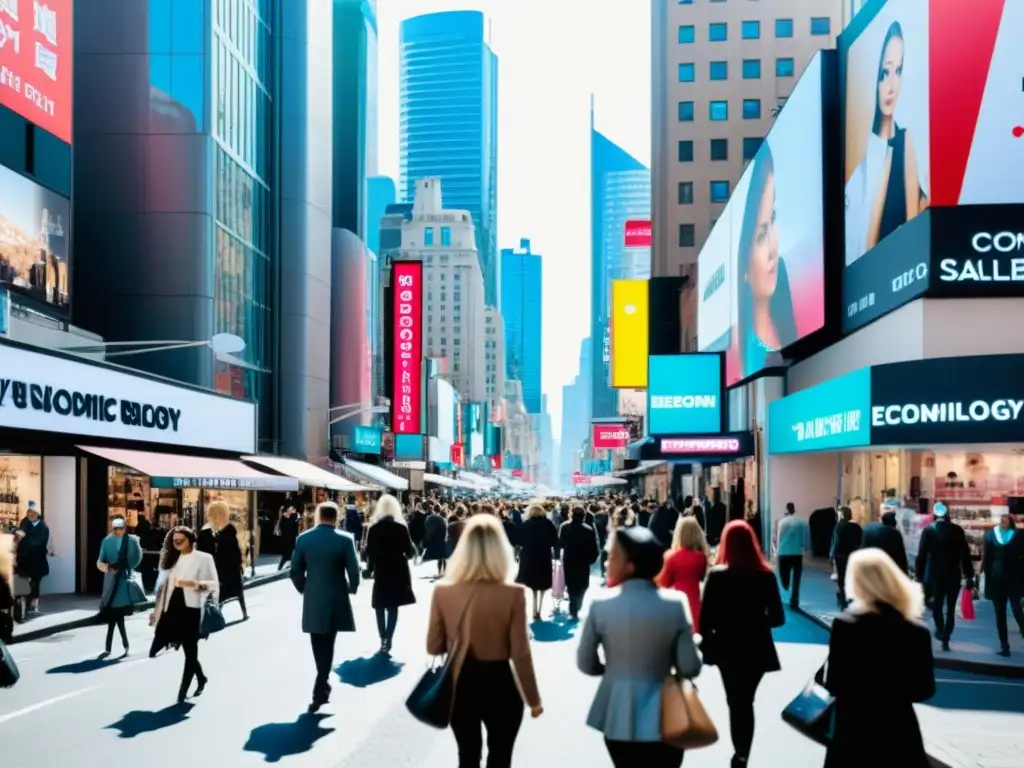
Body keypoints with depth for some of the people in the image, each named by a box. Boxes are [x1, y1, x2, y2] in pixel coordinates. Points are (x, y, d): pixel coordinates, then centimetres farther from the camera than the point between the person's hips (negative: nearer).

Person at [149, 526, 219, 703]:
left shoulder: (204, 558, -2)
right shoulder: (171, 558, 15)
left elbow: (215, 584, -6)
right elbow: (164, 586, 15)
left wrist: (196, 584, -22)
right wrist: (156, 610, 12)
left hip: (190, 609, -6)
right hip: (170, 609, 6)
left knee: (190, 652, -1)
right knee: (155, 651, 2)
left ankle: (182, 693, 11)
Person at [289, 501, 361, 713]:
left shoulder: (303, 538, -2)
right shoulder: (345, 539, -10)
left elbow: (295, 572, -1)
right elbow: (354, 572, -10)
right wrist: (351, 589, 10)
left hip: (312, 601, 2)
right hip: (335, 600, -2)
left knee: (319, 646, 15)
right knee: (327, 645, 6)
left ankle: (323, 687, 26)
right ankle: (319, 691, 1)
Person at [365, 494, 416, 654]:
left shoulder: (374, 528, -5)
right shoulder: (400, 527, -7)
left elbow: (369, 551, -4)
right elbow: (410, 552, -6)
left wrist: (369, 568, 10)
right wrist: (413, 551, 17)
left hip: (380, 571, 1)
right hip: (397, 571, -1)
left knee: (380, 606, 10)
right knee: (393, 606, 4)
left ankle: (383, 639, 5)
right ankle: (388, 639, -5)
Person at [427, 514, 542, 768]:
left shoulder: (443, 592, -10)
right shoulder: (512, 594, -18)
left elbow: (434, 647, -3)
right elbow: (520, 654, -14)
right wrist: (533, 699, -1)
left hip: (460, 686, 3)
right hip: (499, 686, -2)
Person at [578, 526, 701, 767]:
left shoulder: (601, 604, -12)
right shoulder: (676, 603, -13)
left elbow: (586, 664, -2)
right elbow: (690, 667, -10)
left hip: (618, 718, 1)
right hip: (662, 718, -1)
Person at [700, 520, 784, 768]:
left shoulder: (717, 575, -14)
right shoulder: (765, 575, -11)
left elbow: (705, 617, -13)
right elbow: (778, 618, -7)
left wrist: (706, 641, 3)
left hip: (726, 648, -1)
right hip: (756, 649, 1)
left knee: (735, 702, 15)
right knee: (746, 701, 15)